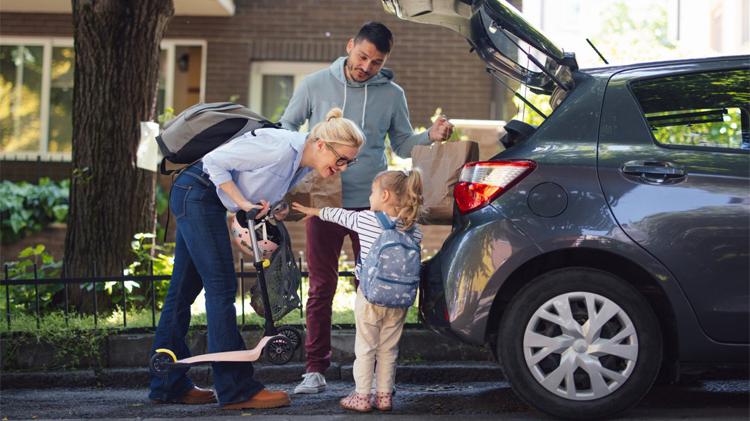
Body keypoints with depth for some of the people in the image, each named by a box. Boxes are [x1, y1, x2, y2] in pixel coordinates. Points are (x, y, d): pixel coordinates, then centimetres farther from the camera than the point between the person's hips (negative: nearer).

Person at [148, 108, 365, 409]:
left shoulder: (301, 166, 4)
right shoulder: (281, 147, -24)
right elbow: (215, 161, -21)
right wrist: (243, 203, -21)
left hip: (207, 203, 10)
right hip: (196, 194, -10)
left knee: (184, 290, 12)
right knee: (221, 288, -9)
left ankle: (168, 385, 18)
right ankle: (238, 391, -7)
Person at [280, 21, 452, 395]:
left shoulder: (392, 94, 3)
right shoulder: (316, 85, 0)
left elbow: (402, 145, 11)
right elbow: (286, 127, 10)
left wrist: (431, 137, -9)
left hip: (371, 204, 1)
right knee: (321, 287, 2)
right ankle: (315, 369, 8)